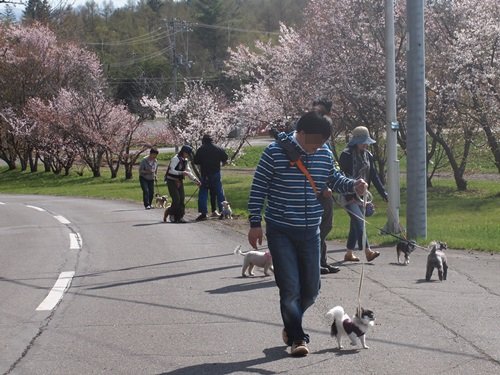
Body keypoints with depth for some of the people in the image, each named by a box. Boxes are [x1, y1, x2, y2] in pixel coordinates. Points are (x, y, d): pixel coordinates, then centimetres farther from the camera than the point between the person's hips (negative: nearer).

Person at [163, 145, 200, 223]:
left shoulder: (186, 161, 10)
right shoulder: (176, 159, -16)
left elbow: (188, 172, 17)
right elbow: (171, 171, -24)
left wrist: (195, 180, 7)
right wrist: (182, 172, -31)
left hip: (179, 181, 8)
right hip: (171, 181, -8)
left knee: (181, 199, 2)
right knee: (176, 199, -13)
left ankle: (179, 217, 8)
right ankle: (170, 213, 8)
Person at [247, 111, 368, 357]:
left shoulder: (324, 154, 1)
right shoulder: (275, 153, -13)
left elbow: (334, 180, 16)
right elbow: (258, 187, -6)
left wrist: (353, 185, -6)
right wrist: (255, 223, -7)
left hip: (310, 232, 5)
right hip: (281, 232, -5)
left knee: (311, 289, 11)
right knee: (290, 288, -6)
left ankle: (291, 326, 36)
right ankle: (297, 338, 9)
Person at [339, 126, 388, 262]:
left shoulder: (368, 156, 11)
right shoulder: (346, 155, -11)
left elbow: (374, 176, 13)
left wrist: (383, 193, 7)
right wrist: (349, 195, -20)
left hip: (361, 195, 7)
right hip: (348, 195, -7)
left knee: (356, 224, 9)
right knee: (359, 220, -18)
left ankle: (349, 253, 17)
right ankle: (368, 251, -25)